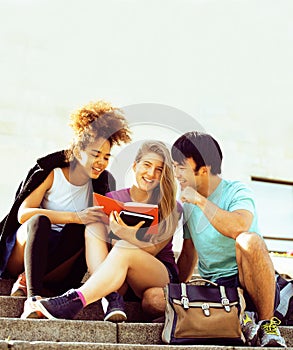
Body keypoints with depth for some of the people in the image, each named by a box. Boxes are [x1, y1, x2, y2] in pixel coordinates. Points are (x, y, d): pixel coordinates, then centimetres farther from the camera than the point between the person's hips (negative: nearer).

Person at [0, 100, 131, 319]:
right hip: (20, 258, -3)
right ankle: (33, 297, -45)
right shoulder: (51, 175, -7)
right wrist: (76, 216, -30)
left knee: (78, 231, -25)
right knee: (40, 221, -33)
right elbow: (23, 214, -20)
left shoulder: (100, 185, 5)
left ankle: (26, 281, -26)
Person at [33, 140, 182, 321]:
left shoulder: (172, 208, 3)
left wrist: (128, 236, -30)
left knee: (124, 249, -33)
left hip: (163, 276, -2)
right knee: (94, 226, -21)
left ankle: (75, 300, -49)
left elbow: (152, 249, -10)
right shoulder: (112, 199, 10)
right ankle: (113, 299, -41)